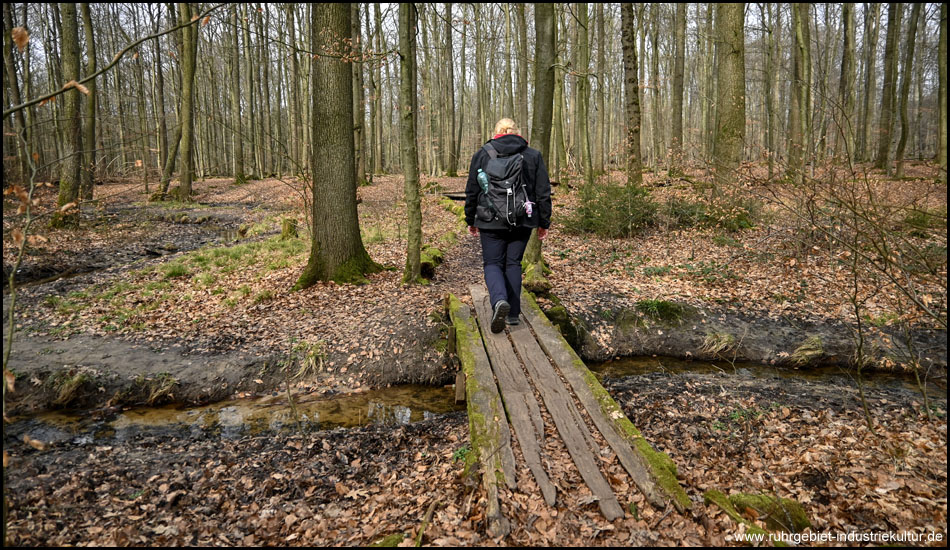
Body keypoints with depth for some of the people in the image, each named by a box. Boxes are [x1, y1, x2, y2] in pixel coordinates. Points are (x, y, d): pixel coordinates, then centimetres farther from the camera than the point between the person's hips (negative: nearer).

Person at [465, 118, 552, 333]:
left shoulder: (482, 155, 3)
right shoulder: (533, 156, 5)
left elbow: (472, 191, 5)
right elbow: (543, 193, 3)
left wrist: (470, 220, 15)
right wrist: (544, 223, 10)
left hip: (491, 221, -1)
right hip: (522, 221, 2)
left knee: (493, 263, 9)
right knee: (513, 263, 14)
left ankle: (499, 300, -19)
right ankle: (513, 313, 15)